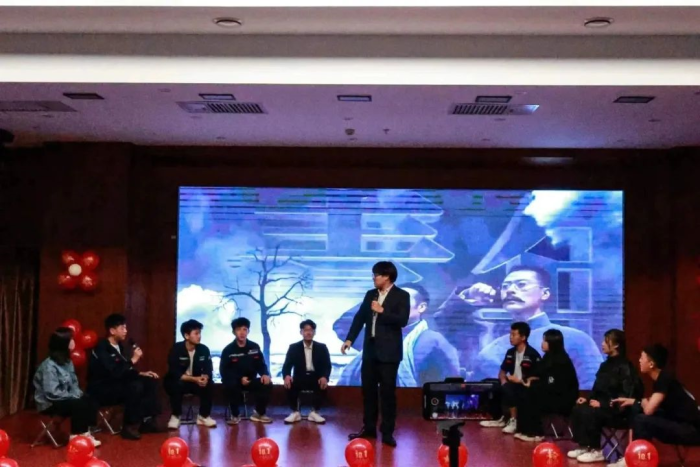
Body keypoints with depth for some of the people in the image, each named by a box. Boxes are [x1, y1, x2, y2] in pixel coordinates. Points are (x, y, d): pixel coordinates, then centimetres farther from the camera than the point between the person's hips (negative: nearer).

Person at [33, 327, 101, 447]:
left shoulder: (67, 361, 6)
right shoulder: (49, 366, -23)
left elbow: (73, 383, 11)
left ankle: (85, 432, -12)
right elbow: (52, 393, -28)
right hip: (49, 403, -8)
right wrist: (74, 396, -21)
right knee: (79, 405, -28)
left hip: (66, 398, 8)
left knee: (90, 401, -14)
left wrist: (78, 394, -9)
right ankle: (76, 436, -13)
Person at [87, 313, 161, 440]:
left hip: (116, 384, 9)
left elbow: (124, 371, 14)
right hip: (101, 390, -9)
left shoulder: (119, 346, 8)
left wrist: (141, 373, 0)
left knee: (151, 381, -2)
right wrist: (133, 360, -23)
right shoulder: (101, 348, -19)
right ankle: (129, 426, -21)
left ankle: (146, 420, -3)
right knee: (136, 386, -31)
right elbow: (115, 372, -30)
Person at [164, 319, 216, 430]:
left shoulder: (204, 349, -7)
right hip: (176, 382, -4)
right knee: (178, 385, -36)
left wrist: (205, 377, -34)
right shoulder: (176, 349, -19)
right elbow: (175, 373, -25)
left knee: (209, 384, -24)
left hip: (196, 381, 4)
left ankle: (204, 416, -9)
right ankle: (175, 416, -17)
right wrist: (195, 379, -36)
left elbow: (208, 370, -8)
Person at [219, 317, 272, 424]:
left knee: (267, 383, -22)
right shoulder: (228, 350, -8)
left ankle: (259, 413, -1)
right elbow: (224, 371, -11)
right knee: (231, 386, -37)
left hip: (251, 380, 3)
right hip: (234, 381, -3)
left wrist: (265, 374, -20)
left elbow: (261, 365, 5)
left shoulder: (255, 347, 1)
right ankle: (235, 415, -14)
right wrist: (240, 378, -25)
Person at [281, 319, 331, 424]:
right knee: (289, 384, -32)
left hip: (316, 378, 0)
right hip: (300, 378, 0)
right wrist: (286, 376, -29)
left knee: (323, 385, -33)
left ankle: (315, 412, -15)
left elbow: (327, 366, -4)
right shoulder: (294, 348, 3)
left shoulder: (322, 348, 4)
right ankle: (295, 412, -13)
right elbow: (287, 365, -4)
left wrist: (324, 377, -28)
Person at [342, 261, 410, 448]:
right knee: (368, 389, 10)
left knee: (388, 391, -1)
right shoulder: (370, 294, 11)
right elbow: (360, 317, 11)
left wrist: (382, 311, -16)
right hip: (370, 349, 6)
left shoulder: (401, 296, -5)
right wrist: (349, 339, 3)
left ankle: (387, 432, 5)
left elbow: (402, 320, -16)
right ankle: (369, 428, 21)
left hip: (388, 351, -6)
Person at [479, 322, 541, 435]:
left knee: (507, 388, -34)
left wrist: (520, 381, -20)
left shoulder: (533, 354, -13)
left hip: (526, 387, -7)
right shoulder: (510, 352, 8)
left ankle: (514, 420, -19)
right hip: (512, 385, 7)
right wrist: (503, 380, -6)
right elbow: (502, 371, 16)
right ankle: (503, 418, -3)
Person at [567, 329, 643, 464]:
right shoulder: (606, 364, 12)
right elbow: (598, 389, 19)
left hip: (619, 411, -9)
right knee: (577, 410, -11)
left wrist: (603, 404, -22)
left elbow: (626, 396, -22)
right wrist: (588, 399, 2)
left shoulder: (625, 367, -16)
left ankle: (596, 451, -17)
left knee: (589, 413, -29)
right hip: (604, 405, 9)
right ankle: (584, 446, -3)